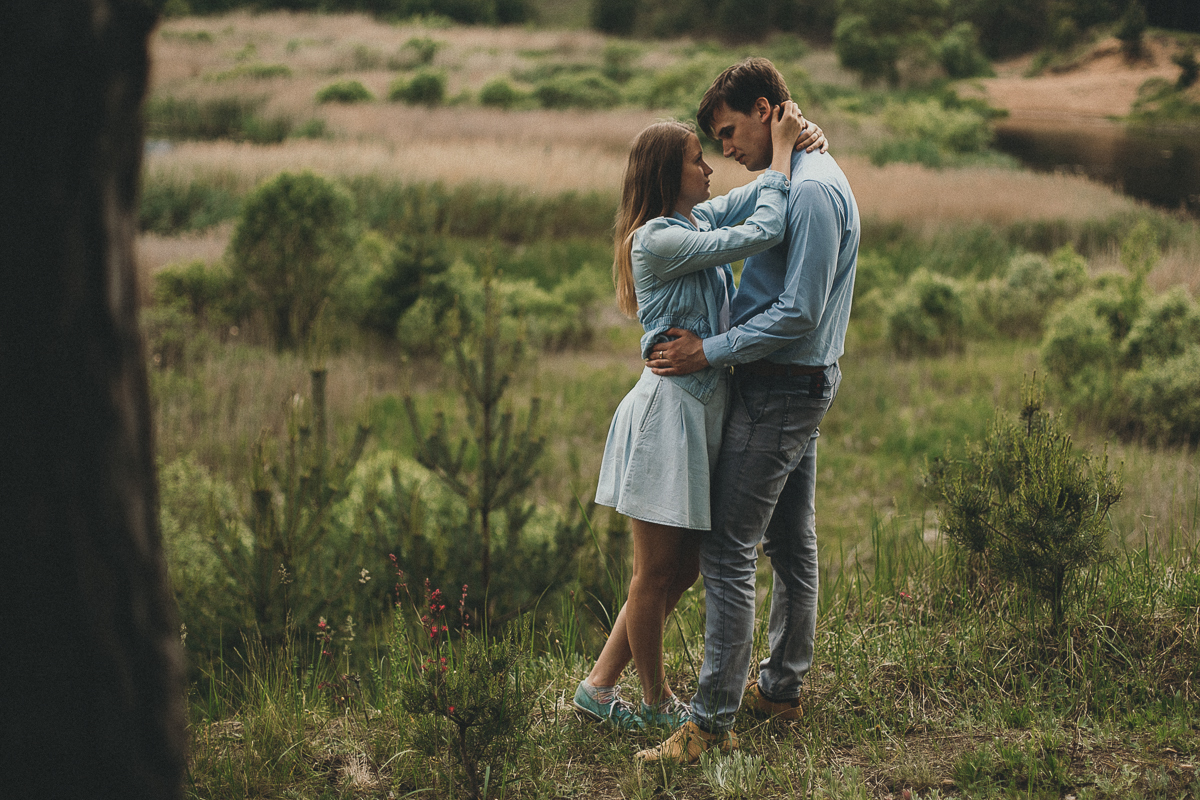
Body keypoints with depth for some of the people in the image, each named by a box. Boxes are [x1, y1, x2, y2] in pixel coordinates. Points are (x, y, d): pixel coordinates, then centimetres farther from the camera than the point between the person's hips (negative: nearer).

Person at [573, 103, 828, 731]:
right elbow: (762, 233, -21)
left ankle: (600, 685, 26)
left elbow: (759, 193, 23)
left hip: (701, 411, 10)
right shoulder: (658, 240, -17)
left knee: (680, 570, 15)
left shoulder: (698, 220, 11)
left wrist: (799, 139, 2)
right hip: (668, 413, -10)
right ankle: (657, 703, 22)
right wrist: (783, 149, -12)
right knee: (656, 574, 6)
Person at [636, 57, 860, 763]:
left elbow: (798, 312, -24)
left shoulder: (811, 189, -19)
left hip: (780, 390, -11)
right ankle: (782, 688, 27)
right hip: (804, 383, 11)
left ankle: (712, 721, -7)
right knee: (793, 545, 16)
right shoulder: (809, 178, 14)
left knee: (729, 552, -10)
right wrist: (712, 337, 14)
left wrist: (710, 352, -18)